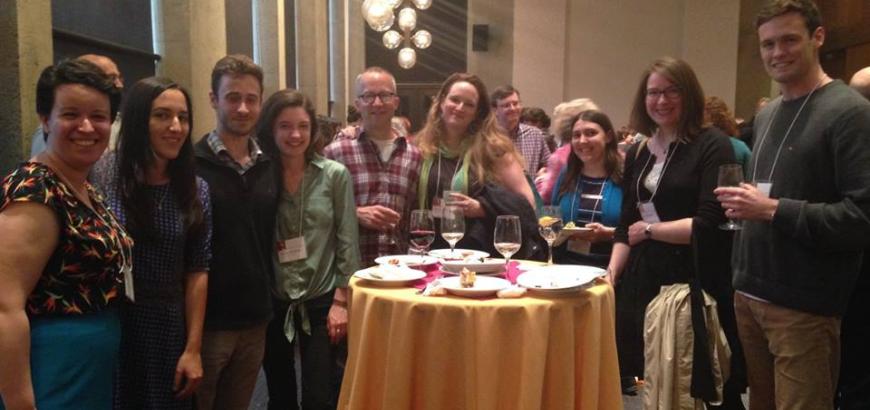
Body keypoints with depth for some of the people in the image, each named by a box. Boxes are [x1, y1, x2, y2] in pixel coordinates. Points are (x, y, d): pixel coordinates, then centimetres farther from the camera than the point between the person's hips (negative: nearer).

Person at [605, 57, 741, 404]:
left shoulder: (712, 145, -8)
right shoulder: (637, 154, 11)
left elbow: (711, 223, -17)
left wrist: (649, 230, -8)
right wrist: (611, 273, 1)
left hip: (695, 281, -6)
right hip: (644, 278, 6)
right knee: (653, 381, 14)